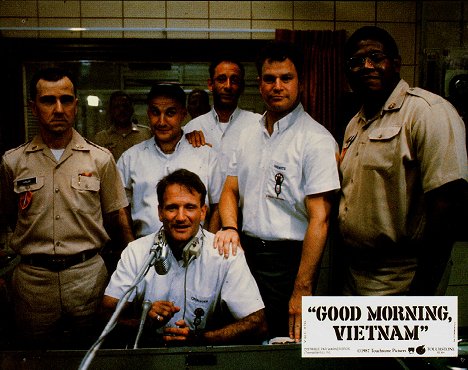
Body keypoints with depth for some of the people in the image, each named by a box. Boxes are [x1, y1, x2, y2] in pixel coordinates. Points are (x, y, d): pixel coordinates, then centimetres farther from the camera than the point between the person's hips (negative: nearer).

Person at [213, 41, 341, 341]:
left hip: (289, 259, -6)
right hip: (246, 252, 6)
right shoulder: (249, 135, 11)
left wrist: (302, 289, -19)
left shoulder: (316, 139, -11)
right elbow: (231, 190, 14)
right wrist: (230, 228, -8)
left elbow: (319, 220, -16)